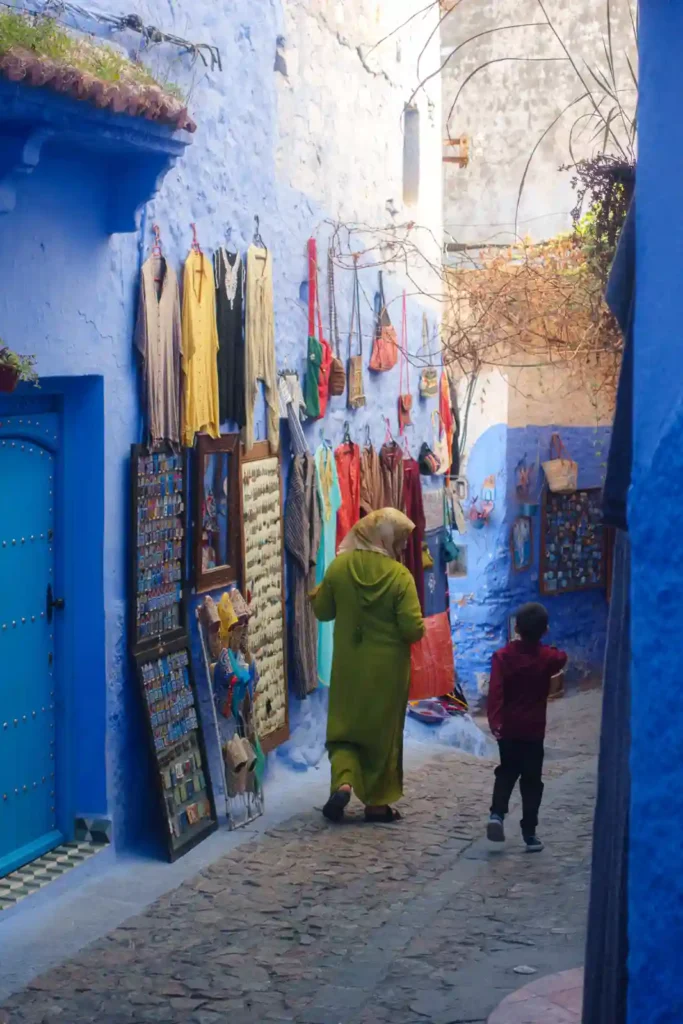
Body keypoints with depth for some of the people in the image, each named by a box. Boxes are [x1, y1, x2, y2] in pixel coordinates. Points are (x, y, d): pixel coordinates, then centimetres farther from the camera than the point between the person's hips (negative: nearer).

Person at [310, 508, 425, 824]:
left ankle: (344, 781, -8)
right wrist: (417, 627, 4)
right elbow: (413, 629, -18)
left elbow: (322, 612, 3)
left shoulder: (339, 567, -8)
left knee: (344, 727, 16)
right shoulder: (399, 575, -17)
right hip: (387, 669, -2)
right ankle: (377, 802, 18)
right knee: (383, 732, 13)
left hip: (348, 667, 2)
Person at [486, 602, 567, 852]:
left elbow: (495, 690, -19)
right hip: (533, 730, -1)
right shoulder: (548, 657, -4)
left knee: (506, 772, 19)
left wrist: (494, 719, -25)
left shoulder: (503, 656, -7)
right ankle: (529, 833, 4)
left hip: (508, 728, 1)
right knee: (532, 779, 6)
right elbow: (562, 658, 22)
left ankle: (497, 813, -2)